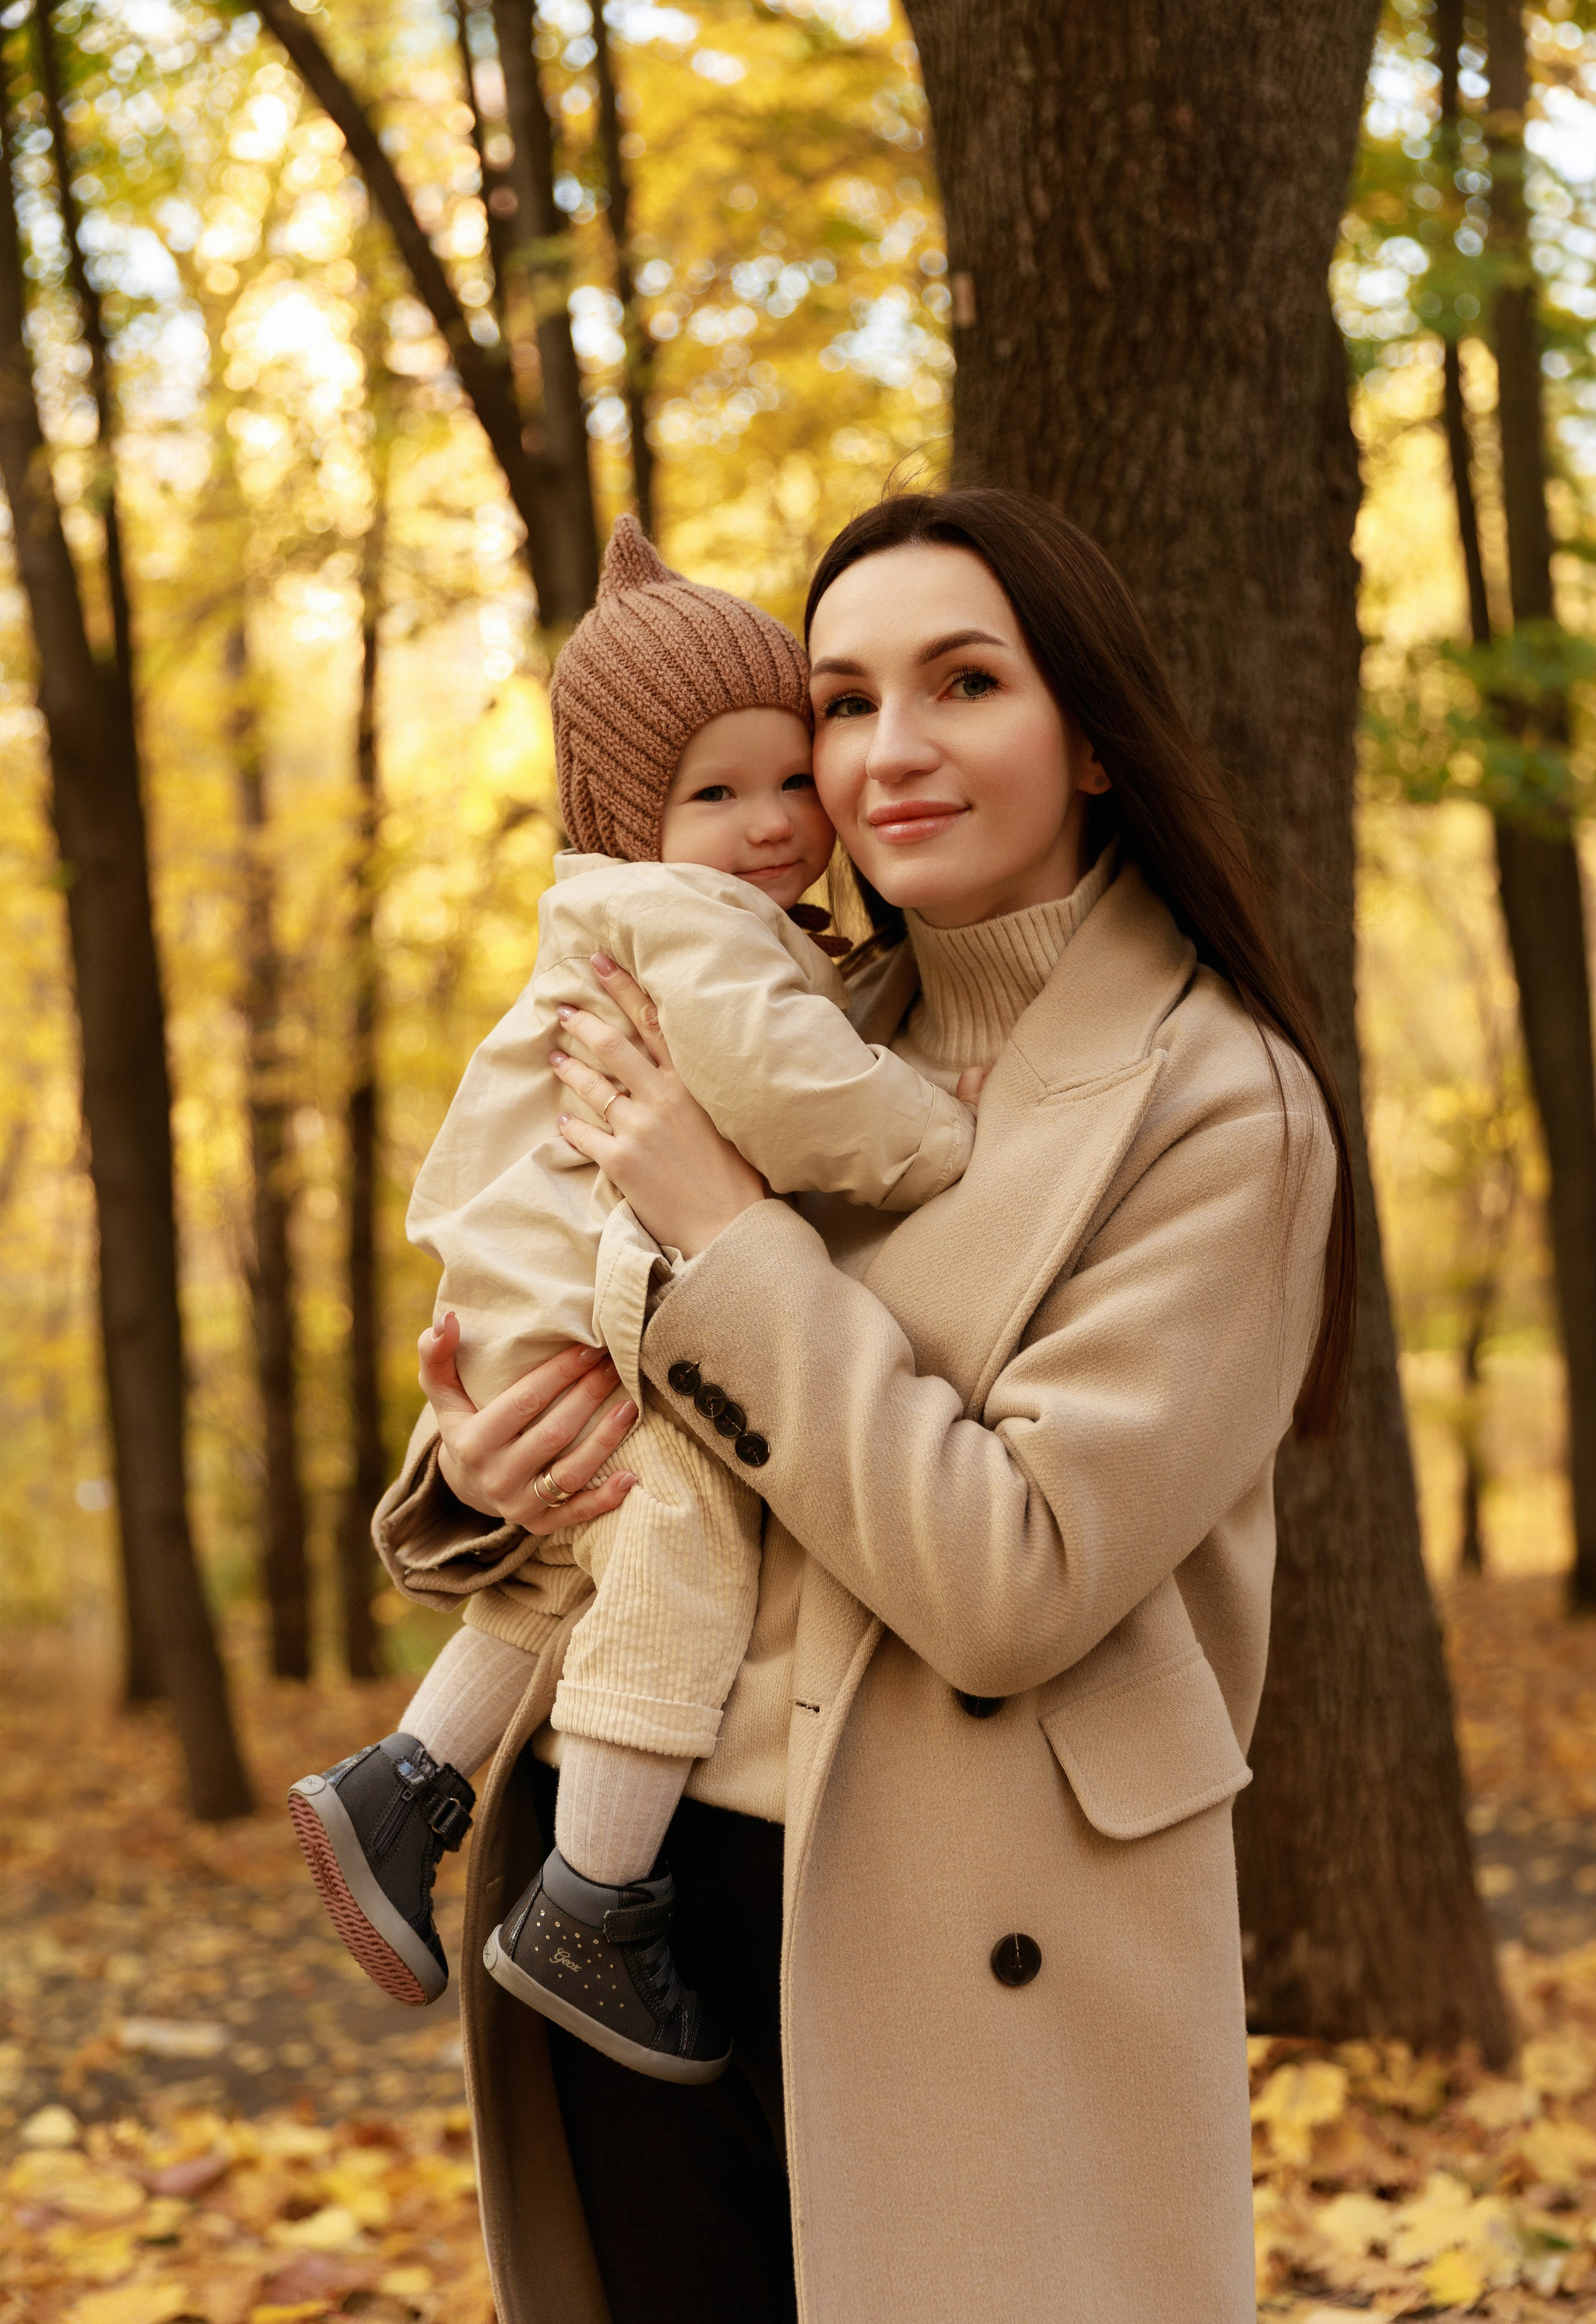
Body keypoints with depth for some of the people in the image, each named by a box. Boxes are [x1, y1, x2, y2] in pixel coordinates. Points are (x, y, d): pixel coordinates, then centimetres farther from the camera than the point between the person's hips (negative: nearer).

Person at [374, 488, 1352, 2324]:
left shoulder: (1219, 1107, -10)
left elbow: (1012, 1585, -19)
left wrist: (729, 1228, -15)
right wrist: (474, 1468, -8)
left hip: (960, 1946, -5)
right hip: (628, 1882, 6)